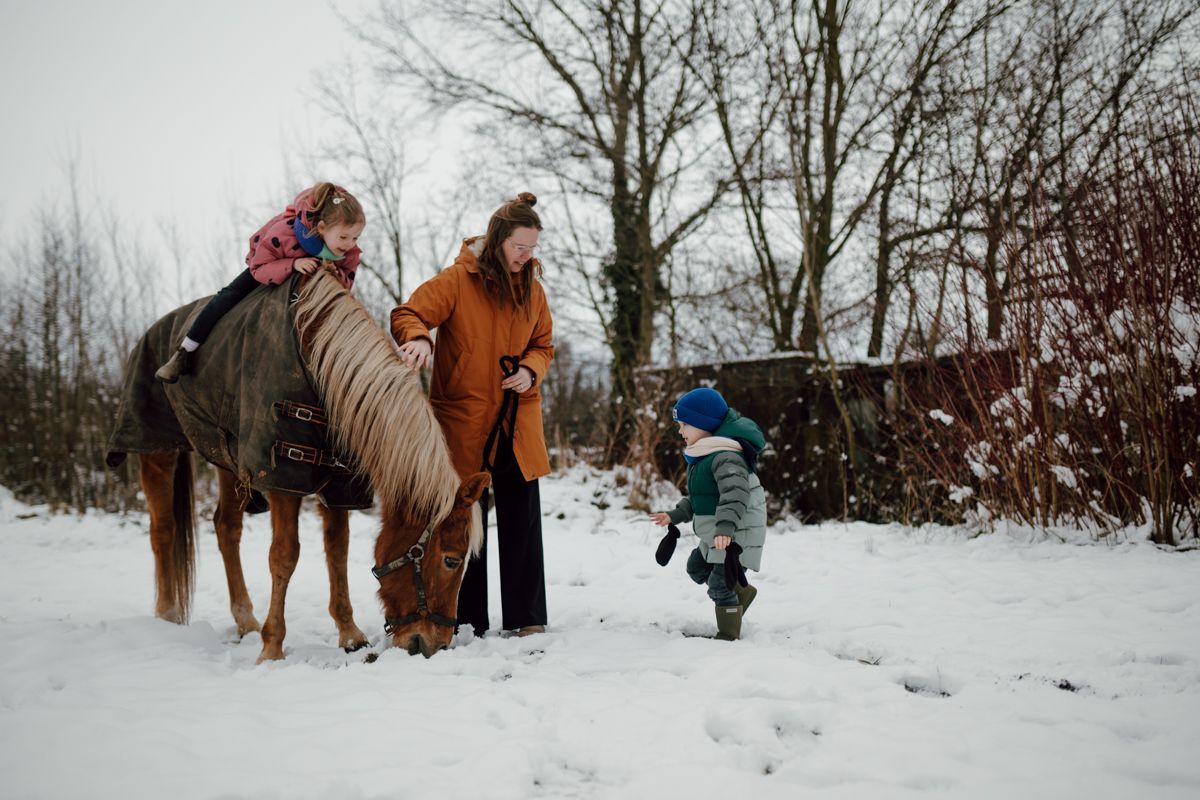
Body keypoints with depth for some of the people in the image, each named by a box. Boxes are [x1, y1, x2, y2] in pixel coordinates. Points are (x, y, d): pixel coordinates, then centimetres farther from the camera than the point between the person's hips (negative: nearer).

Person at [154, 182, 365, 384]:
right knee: (231, 294, -15)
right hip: (266, 262, -4)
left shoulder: (350, 252, -33)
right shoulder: (283, 233, -44)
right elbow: (259, 268, -36)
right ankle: (183, 354, -9)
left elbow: (346, 282, -19)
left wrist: (336, 274, -44)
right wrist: (293, 264, -53)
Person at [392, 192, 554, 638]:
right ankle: (468, 618, 14)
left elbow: (543, 345, 16)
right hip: (463, 420, -4)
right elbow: (408, 315, -14)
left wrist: (531, 370, -6)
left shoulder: (532, 288, 7)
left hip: (517, 423, 4)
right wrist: (418, 337, -36)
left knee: (522, 518, 5)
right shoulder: (458, 279, -8)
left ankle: (527, 615, 14)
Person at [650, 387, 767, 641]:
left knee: (720, 584, -9)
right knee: (697, 568, 24)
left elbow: (735, 494, -37)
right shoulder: (702, 456, 10)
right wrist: (675, 515, 13)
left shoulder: (726, 456, -23)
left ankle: (728, 635, 3)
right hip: (714, 534, 11)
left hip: (737, 533, -11)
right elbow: (697, 498, 21)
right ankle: (741, 593, 37)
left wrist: (725, 527, -48)